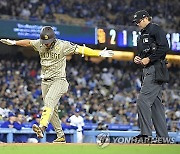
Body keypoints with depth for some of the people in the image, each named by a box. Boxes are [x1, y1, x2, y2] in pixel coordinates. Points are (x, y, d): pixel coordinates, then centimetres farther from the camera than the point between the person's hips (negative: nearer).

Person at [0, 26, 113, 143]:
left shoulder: (62, 45, -12)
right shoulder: (39, 44, 2)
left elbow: (81, 49, -16)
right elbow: (28, 42, 20)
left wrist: (100, 53, -22)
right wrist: (13, 42, 27)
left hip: (59, 81, -6)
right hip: (45, 82, 6)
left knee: (49, 100, -29)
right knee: (52, 110, 6)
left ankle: (42, 127, -46)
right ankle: (61, 136, 14)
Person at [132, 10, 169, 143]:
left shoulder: (155, 29, -5)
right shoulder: (142, 35, 24)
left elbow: (164, 47, -17)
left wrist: (148, 59, -16)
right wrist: (137, 59, 9)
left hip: (156, 69, -10)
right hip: (148, 71, 10)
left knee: (143, 100, -18)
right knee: (156, 103, 9)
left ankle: (146, 134, -21)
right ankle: (163, 136, 11)